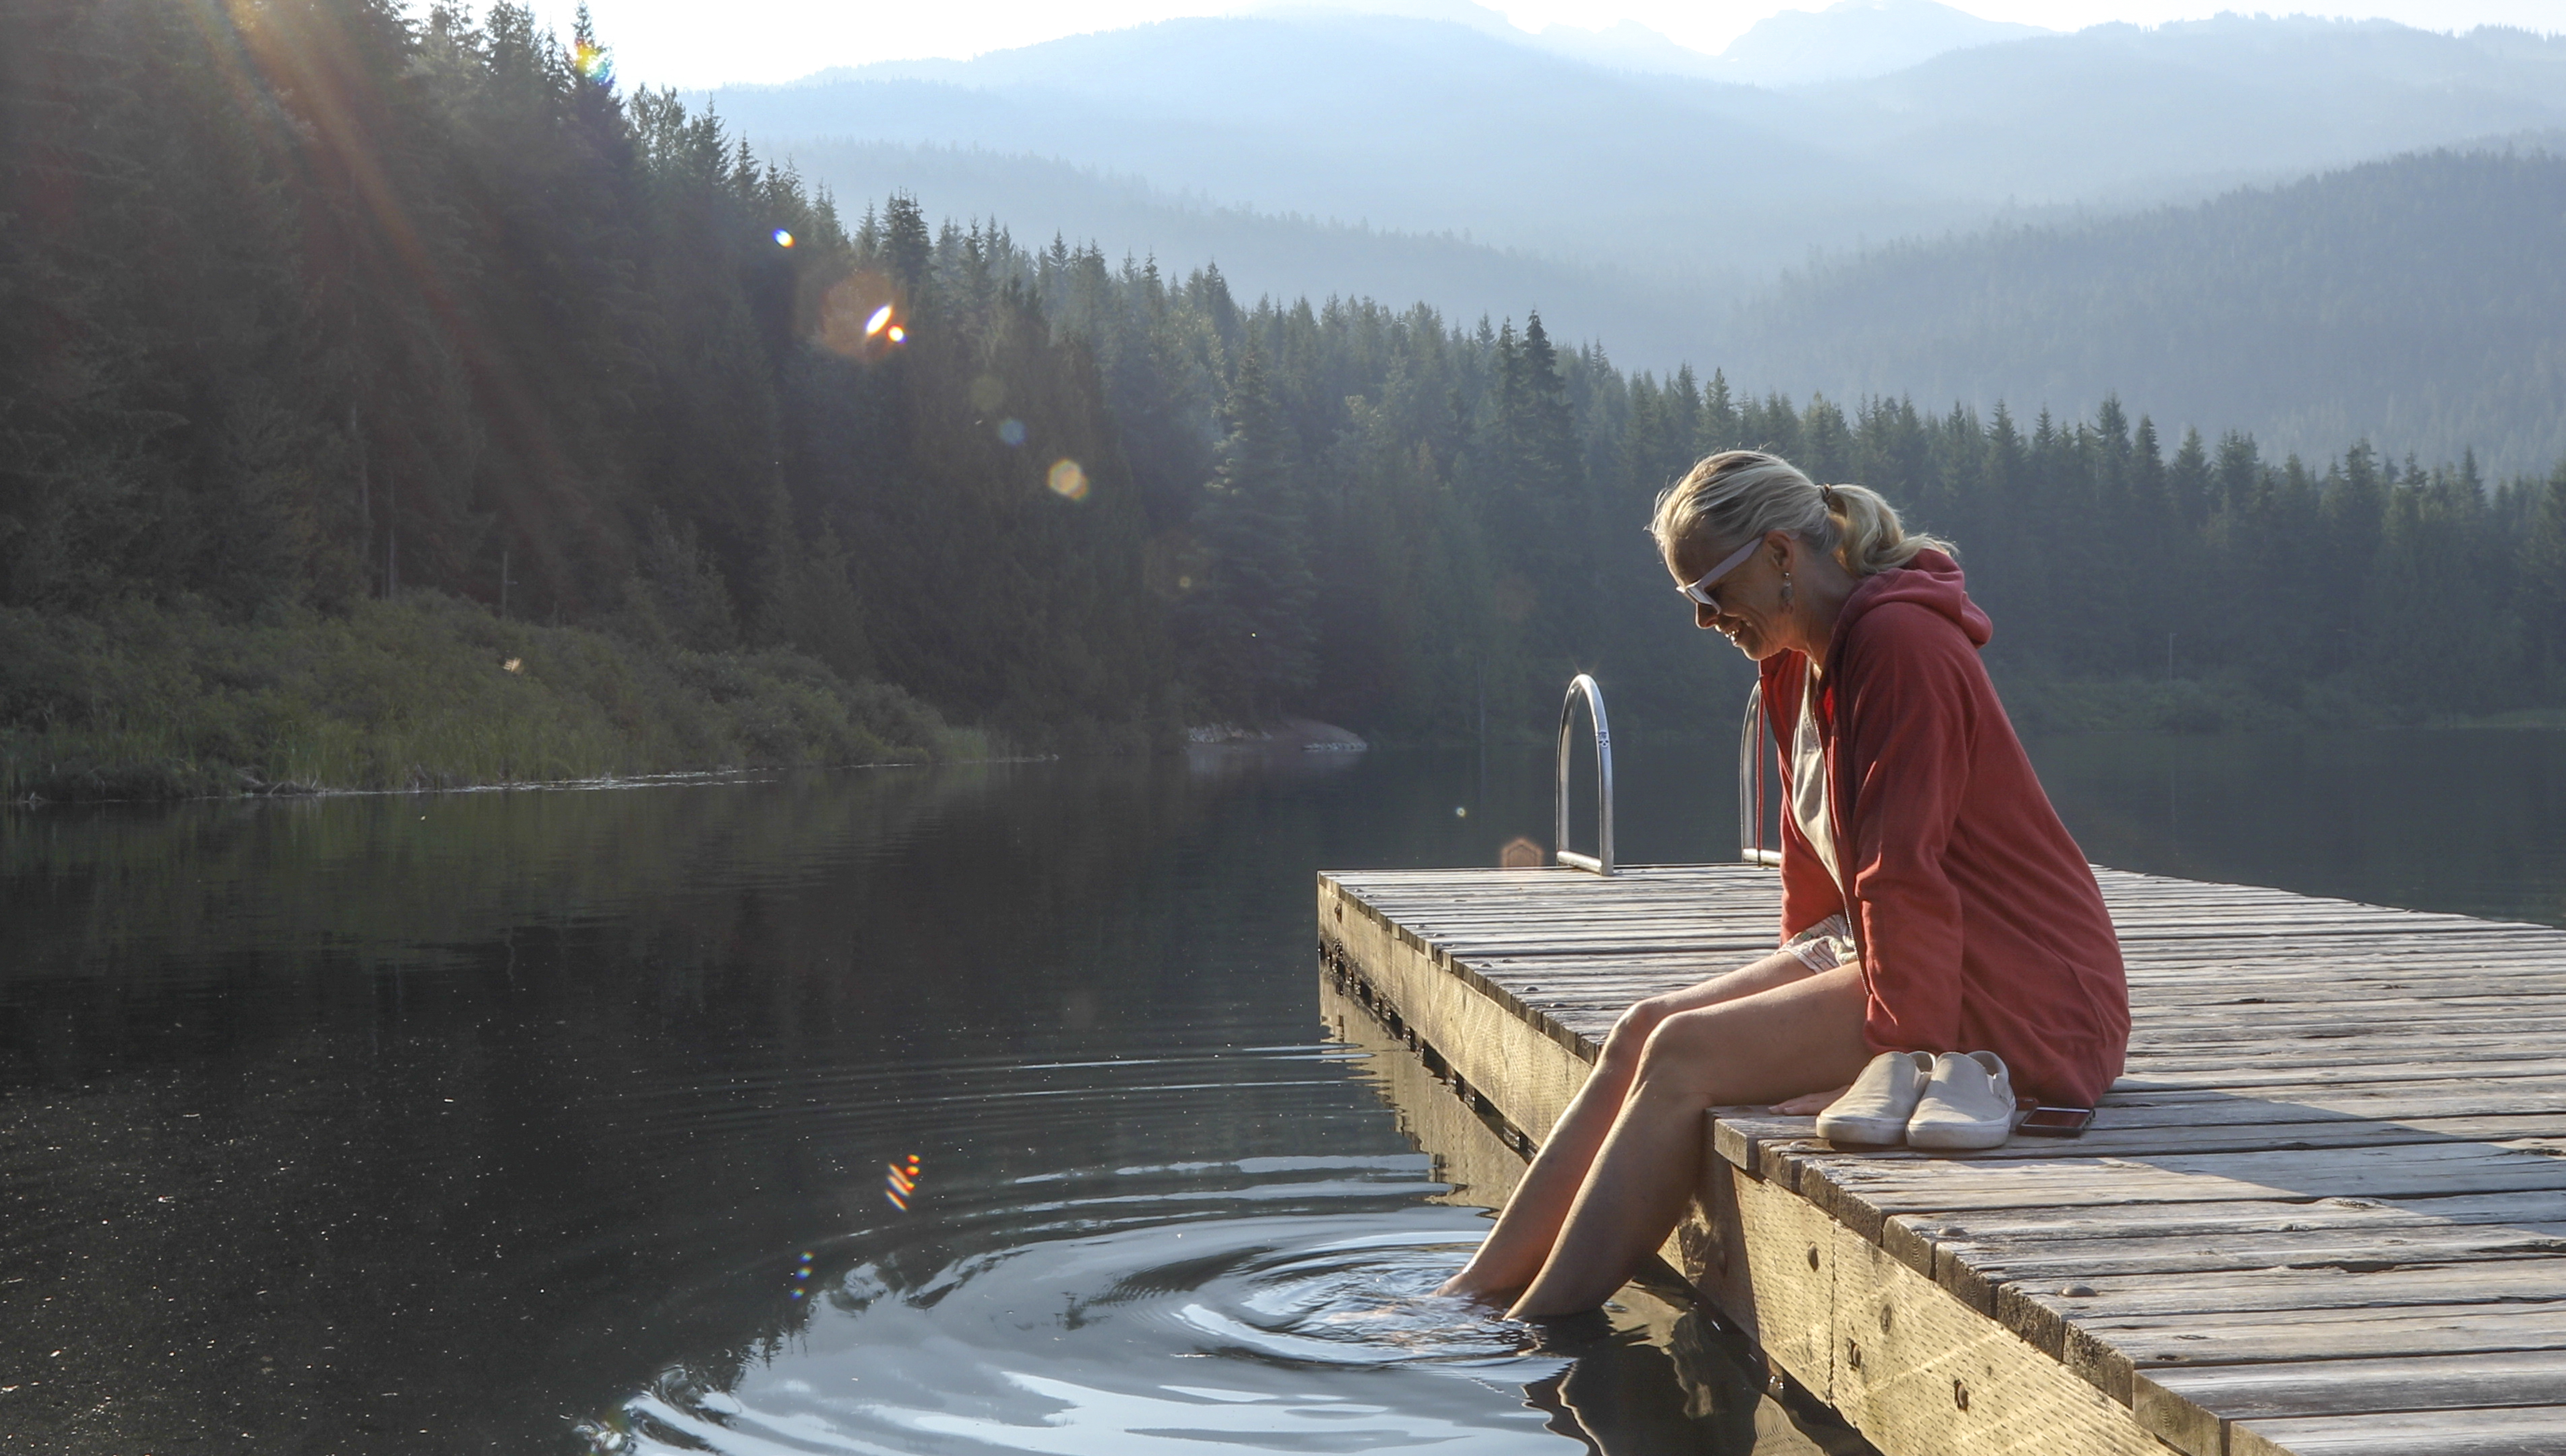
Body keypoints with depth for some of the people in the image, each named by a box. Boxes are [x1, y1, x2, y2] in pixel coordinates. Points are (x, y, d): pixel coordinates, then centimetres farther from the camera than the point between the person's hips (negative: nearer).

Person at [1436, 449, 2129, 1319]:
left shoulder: (1899, 644, -18)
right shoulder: (1804, 664, 13)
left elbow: (1906, 869, -23)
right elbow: (1818, 858, 19)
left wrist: (1897, 1049, -23)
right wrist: (1803, 985, 11)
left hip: (2010, 997, -9)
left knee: (1685, 1056, -19)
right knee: (1642, 1032, -4)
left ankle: (1532, 1337, -17)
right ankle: (1475, 1294, -3)